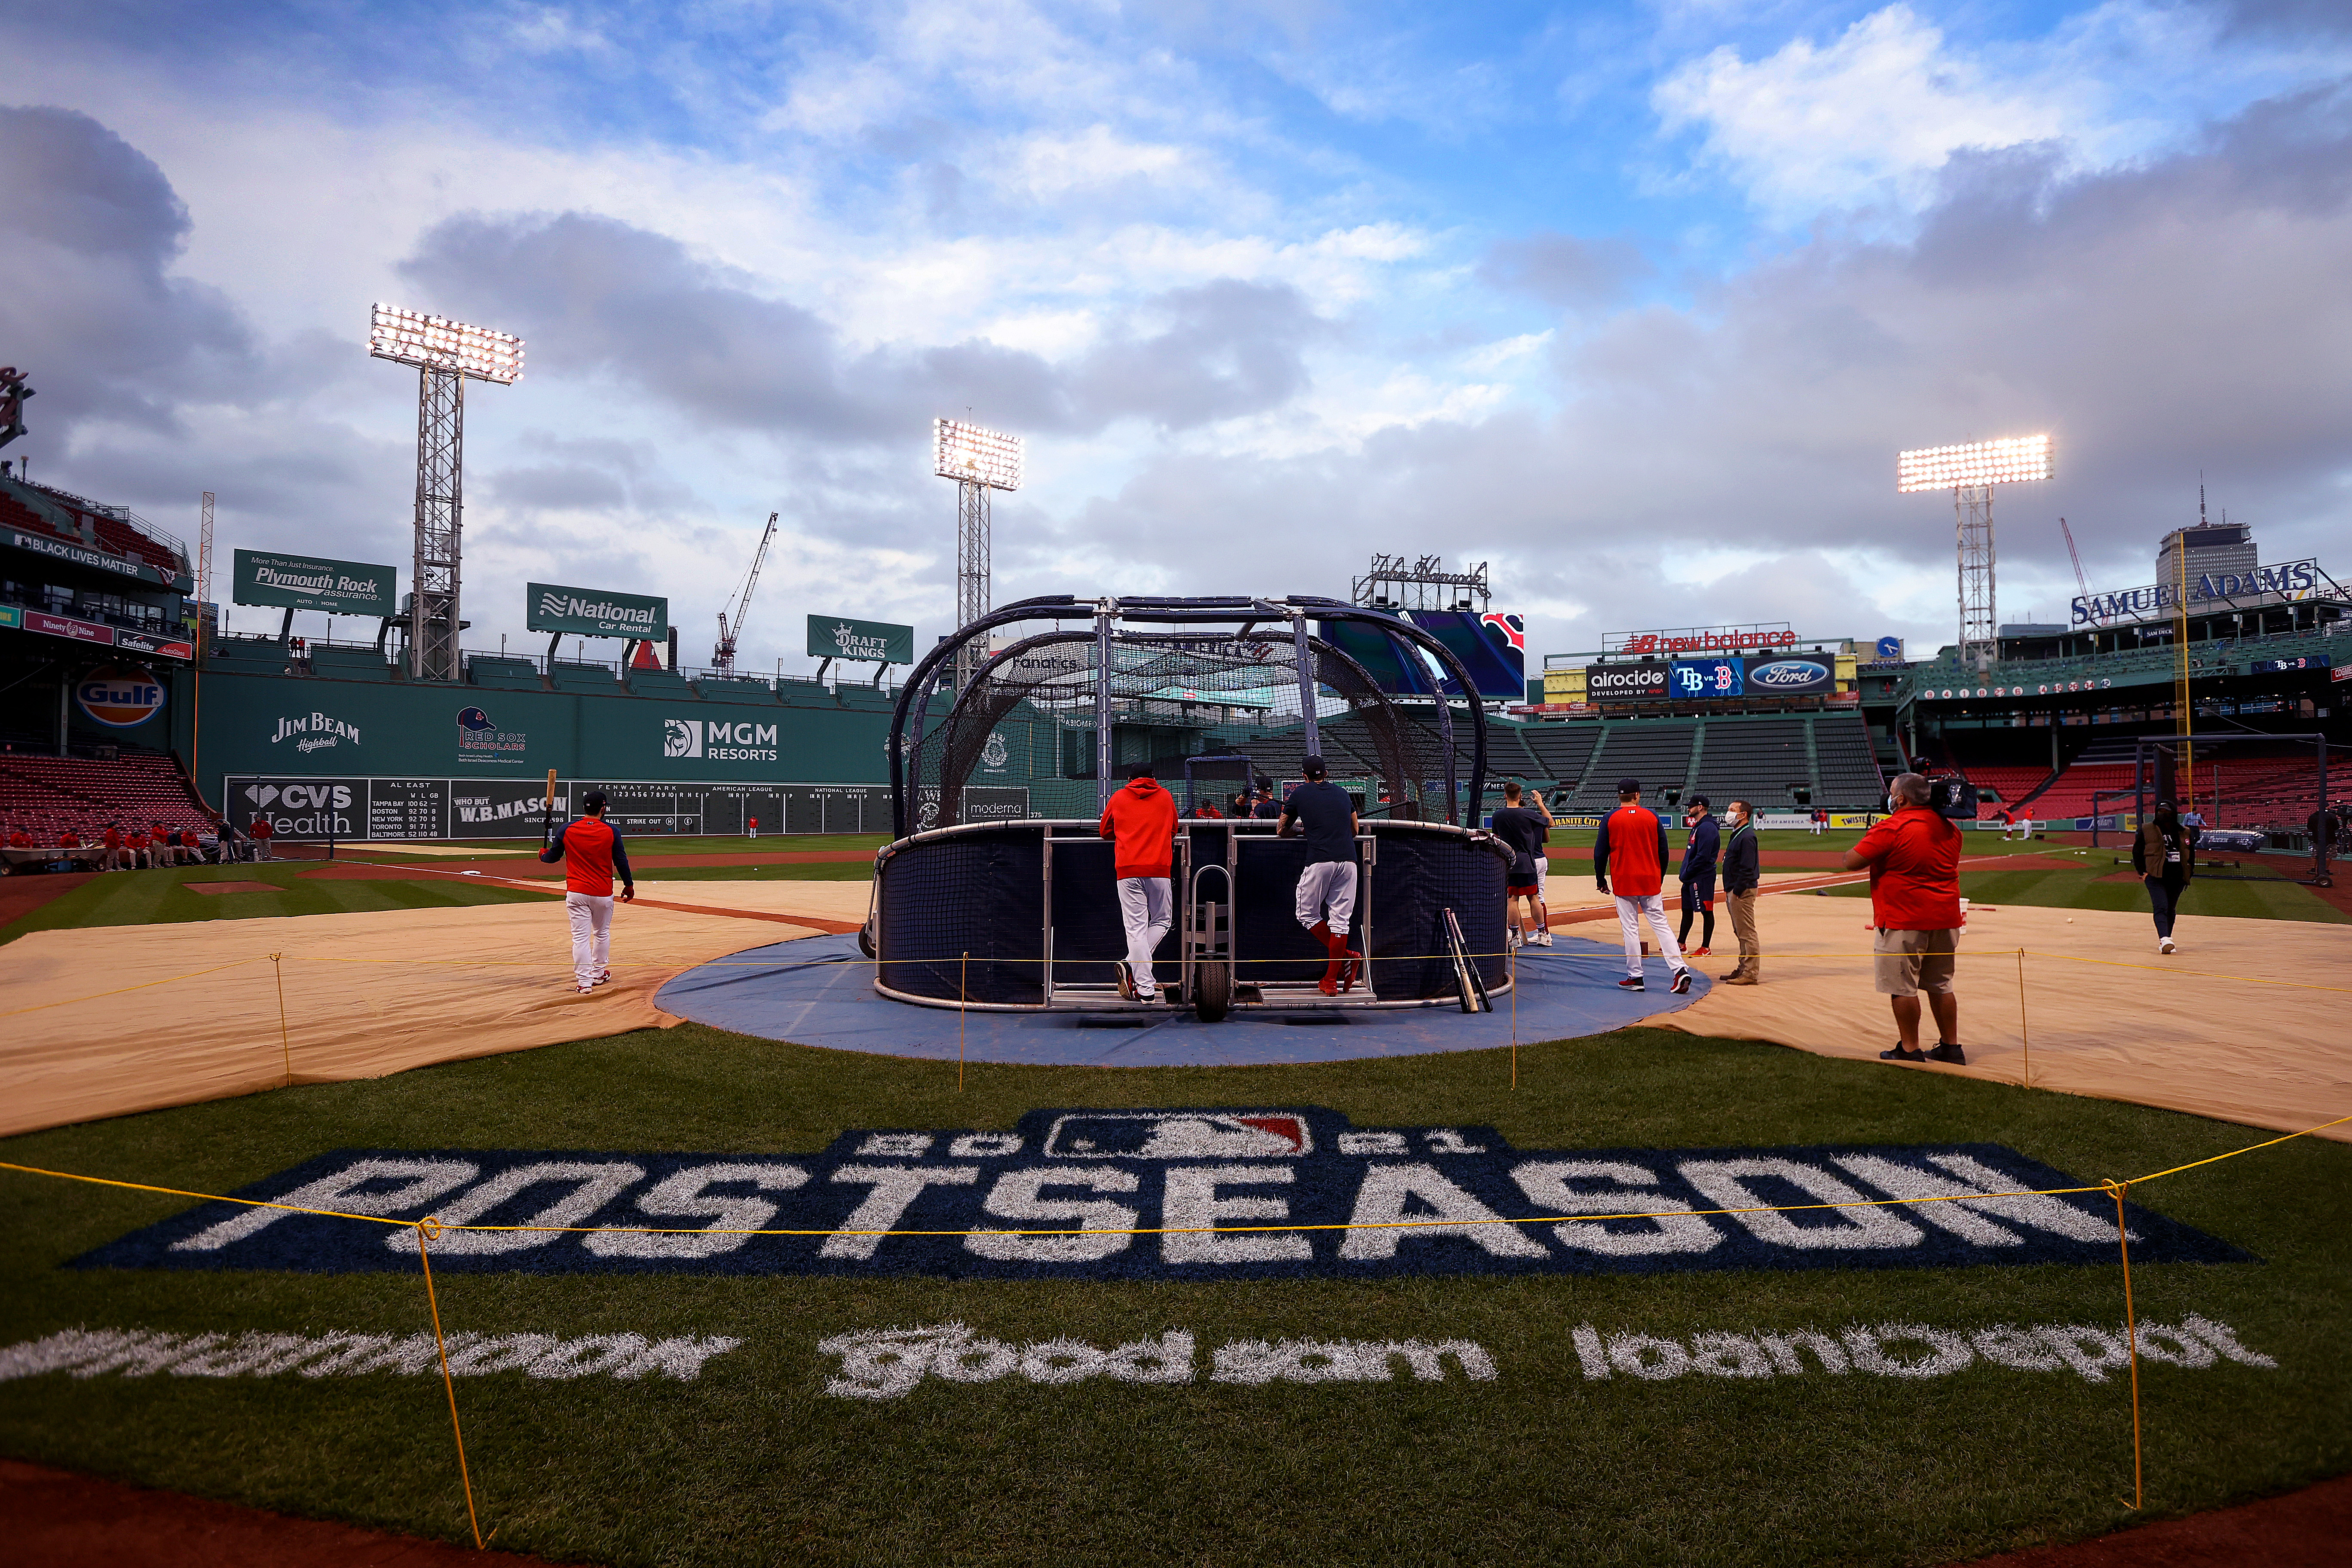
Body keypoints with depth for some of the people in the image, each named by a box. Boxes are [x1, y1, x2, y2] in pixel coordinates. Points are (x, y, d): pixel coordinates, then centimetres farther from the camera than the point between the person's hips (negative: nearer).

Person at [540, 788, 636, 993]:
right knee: (602, 933, 20)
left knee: (581, 937, 0)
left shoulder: (567, 829, -3)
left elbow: (553, 857, 8)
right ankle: (599, 973, 32)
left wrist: (543, 854, 31)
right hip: (603, 893, 0)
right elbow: (621, 861, -2)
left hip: (576, 892, 0)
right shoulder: (611, 831, -6)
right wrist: (629, 885, 10)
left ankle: (584, 981, -4)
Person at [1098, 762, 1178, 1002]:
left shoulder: (1118, 798, 13)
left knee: (1136, 928, -1)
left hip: (1127, 870, 0)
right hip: (1159, 869, 0)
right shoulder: (1166, 797, 14)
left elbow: (1105, 832, 22)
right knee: (1162, 920, 16)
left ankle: (1145, 989, -8)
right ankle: (1135, 965, -3)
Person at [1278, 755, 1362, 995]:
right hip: (1348, 860, 4)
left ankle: (1344, 957, 0)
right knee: (1340, 919, 6)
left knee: (1307, 914, 12)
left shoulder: (1300, 794, 11)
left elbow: (1281, 830, 19)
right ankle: (1331, 981, 6)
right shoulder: (1342, 793, 21)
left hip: (1320, 860, -4)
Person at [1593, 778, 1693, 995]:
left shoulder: (1610, 819, -3)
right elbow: (1663, 851, 7)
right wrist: (1660, 877, 19)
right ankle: (1680, 969, -5)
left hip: (1624, 882, -2)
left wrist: (1601, 880, 10)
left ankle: (1635, 977, 6)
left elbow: (1600, 853, -1)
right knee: (1660, 925, 5)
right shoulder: (1652, 816, 3)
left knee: (1631, 930, 2)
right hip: (1651, 880, 2)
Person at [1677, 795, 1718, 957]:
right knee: (1687, 910, 15)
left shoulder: (1707, 828, -17)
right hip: (1692, 877, 11)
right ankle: (1682, 944, 22)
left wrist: (1686, 874, -16)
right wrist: (1684, 873, 13)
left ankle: (1706, 948, 3)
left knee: (1707, 912, -2)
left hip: (1703, 877, -11)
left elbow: (1703, 857, -22)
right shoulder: (1698, 827, 16)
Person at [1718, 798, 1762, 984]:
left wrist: (1736, 891, -20)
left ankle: (1751, 974, -5)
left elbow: (1747, 869, -21)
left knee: (1747, 933, -7)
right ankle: (1744, 969, 22)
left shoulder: (1747, 837, -16)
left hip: (1743, 892, -11)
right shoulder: (1736, 835, 17)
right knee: (1740, 933, 15)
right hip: (1734, 891, 11)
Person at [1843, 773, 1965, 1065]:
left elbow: (1851, 862, -14)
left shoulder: (1892, 828, -15)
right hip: (1946, 918, 8)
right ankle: (1951, 1047, 21)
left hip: (1903, 922, -7)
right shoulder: (1949, 828, 9)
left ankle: (1910, 1049, 5)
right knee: (1941, 986, 15)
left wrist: (1868, 842, 8)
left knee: (1903, 987, 1)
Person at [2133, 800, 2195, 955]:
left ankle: (2166, 940, 23)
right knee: (2161, 907, -16)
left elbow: (2191, 853, 19)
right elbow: (2137, 852, 4)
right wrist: (2143, 872, -3)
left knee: (2171, 910, 12)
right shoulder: (2147, 830, 2)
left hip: (2177, 878, 4)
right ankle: (2164, 940, -28)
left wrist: (2189, 872, 10)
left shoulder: (2184, 833, 10)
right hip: (2155, 876, -4)